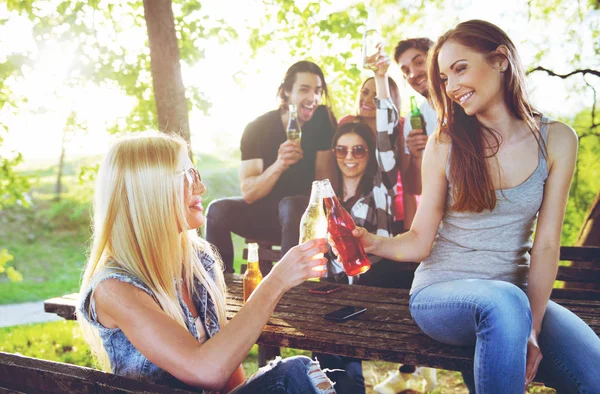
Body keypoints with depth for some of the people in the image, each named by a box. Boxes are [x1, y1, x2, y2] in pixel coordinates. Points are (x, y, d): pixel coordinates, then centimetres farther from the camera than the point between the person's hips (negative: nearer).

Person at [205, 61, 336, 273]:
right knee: (219, 210, -23)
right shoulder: (257, 128, -9)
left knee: (291, 206, -35)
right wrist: (278, 166, -37)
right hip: (265, 212, 2)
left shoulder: (323, 120, -8)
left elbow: (325, 177, -6)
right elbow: (248, 193, -18)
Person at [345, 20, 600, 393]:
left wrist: (531, 329, -15)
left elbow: (546, 244, -4)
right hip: (441, 291, -1)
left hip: (517, 294, 1)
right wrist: (371, 242, -22)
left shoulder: (556, 139, 0)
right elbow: (420, 242, -2)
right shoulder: (445, 144, -1)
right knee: (506, 302, -37)